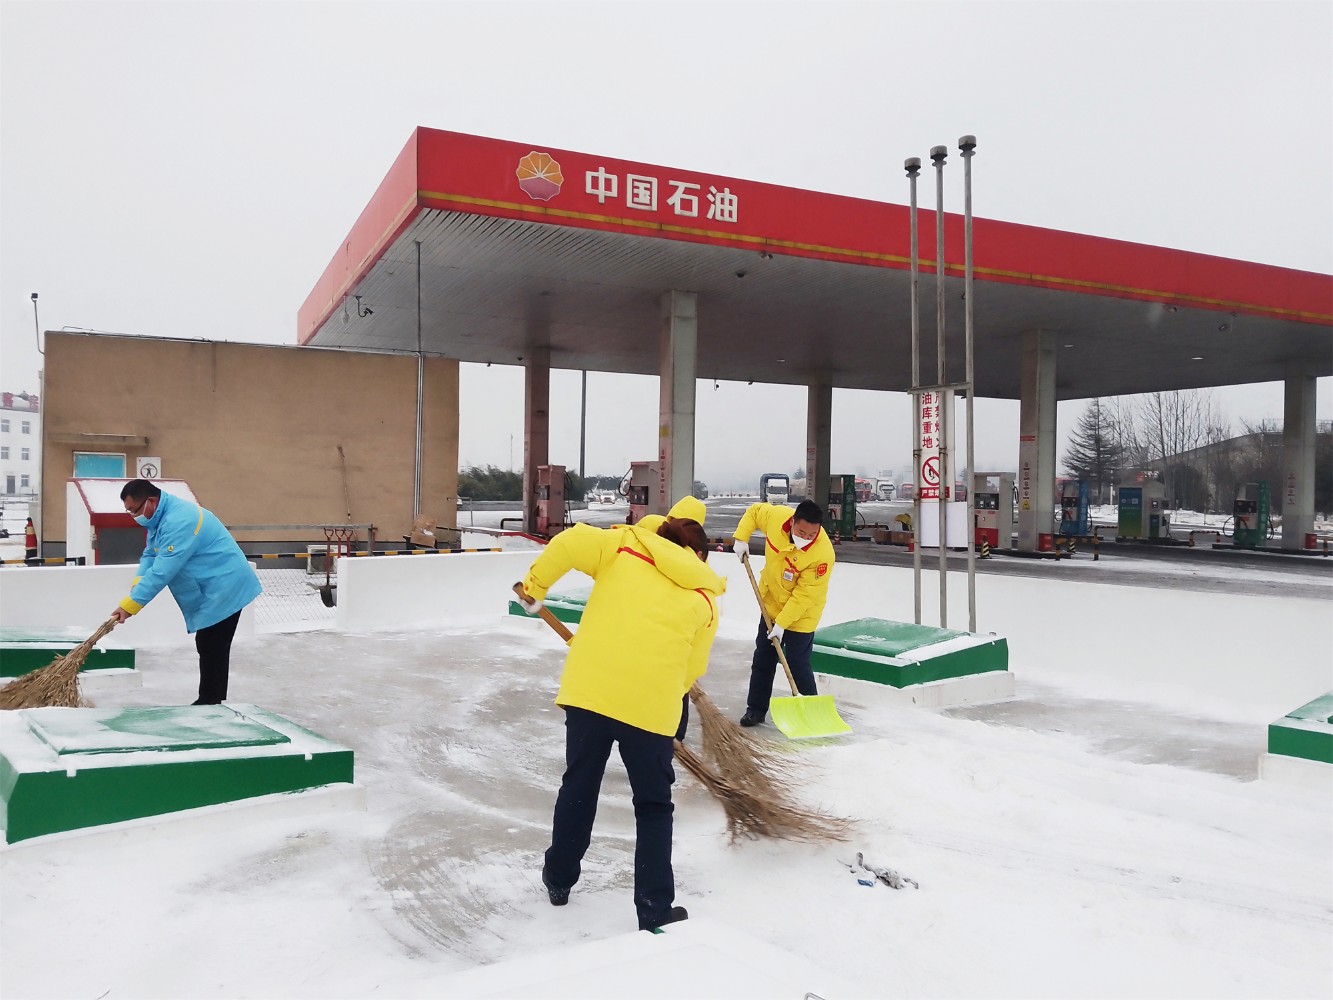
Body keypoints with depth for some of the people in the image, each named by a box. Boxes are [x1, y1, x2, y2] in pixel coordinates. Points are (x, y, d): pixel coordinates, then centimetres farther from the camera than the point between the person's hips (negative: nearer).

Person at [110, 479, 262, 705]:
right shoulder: (162, 517, 9)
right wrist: (136, 585, -8)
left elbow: (162, 571, -28)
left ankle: (209, 705, -2)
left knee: (211, 648, -8)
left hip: (225, 588, -11)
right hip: (214, 590, 11)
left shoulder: (179, 521, -25)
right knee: (211, 647, 15)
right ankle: (210, 703, 23)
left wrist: (129, 605, -24)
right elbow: (150, 556, 11)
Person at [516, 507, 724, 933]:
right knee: (653, 806, 16)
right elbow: (692, 669, 10)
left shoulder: (625, 546, 10)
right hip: (652, 705, -1)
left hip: (589, 688, 2)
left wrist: (536, 583, 8)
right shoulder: (704, 599, 11)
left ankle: (559, 878, 39)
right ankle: (655, 910, 18)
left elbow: (571, 542, -5)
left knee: (578, 787, 22)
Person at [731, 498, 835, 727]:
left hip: (801, 614, -5)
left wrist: (781, 624, -24)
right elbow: (754, 511, 2)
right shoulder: (775, 516, -22)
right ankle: (756, 709, 28)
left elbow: (804, 596, -28)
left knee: (797, 665, -3)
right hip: (771, 603, 5)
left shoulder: (823, 553, -33)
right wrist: (741, 538, -8)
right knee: (762, 660, 14)